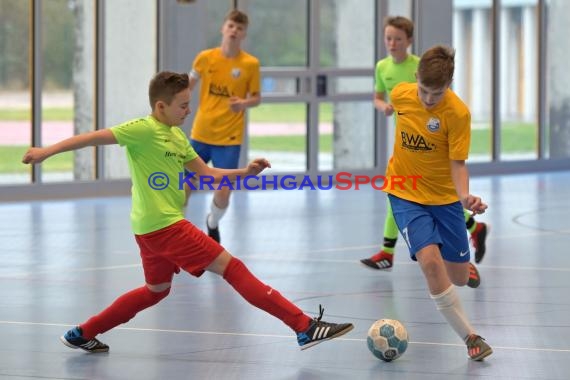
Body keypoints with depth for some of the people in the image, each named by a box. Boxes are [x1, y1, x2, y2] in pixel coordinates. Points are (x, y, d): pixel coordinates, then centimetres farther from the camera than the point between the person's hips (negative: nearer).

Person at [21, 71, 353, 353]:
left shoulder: (177, 135, 13)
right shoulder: (143, 130, -14)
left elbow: (207, 173, 15)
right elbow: (95, 137, -15)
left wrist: (246, 172, 2)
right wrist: (48, 152, -20)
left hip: (152, 228, 10)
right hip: (164, 225, -10)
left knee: (156, 290, 26)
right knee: (232, 268, -10)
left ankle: (82, 334, 29)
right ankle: (305, 327, -11)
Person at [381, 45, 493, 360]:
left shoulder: (458, 113, -20)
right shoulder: (400, 95, -12)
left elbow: (458, 163, -16)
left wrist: (465, 195, -35)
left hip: (444, 196, 0)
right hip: (405, 194, 1)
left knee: (459, 277, 5)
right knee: (430, 259, -23)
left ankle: (465, 267, 47)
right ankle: (470, 337, -15)